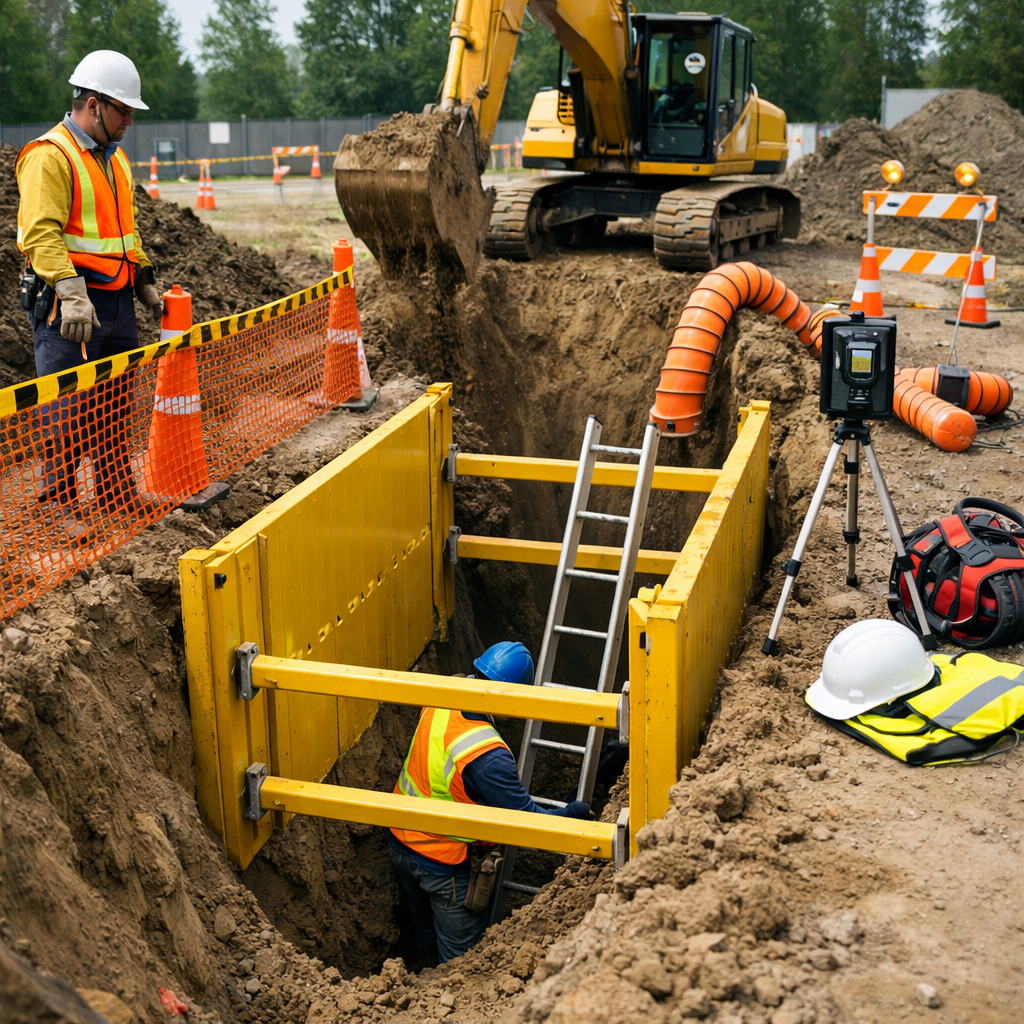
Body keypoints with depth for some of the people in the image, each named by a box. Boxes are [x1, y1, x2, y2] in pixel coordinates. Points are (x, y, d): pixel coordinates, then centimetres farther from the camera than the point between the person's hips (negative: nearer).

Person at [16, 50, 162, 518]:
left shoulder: (113, 157, 18)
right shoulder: (49, 156, -12)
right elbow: (41, 233, -21)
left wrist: (145, 282, 22)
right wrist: (71, 292, -30)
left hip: (117, 302, 9)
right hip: (70, 304, -9)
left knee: (115, 407, 15)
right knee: (67, 413, -4)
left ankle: (117, 496, 26)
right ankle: (58, 505, 6)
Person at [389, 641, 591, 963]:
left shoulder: (438, 704, -15)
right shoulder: (488, 756, -35)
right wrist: (571, 813, -11)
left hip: (401, 842, 8)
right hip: (443, 864, -7)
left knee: (423, 928, 32)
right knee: (459, 957, 15)